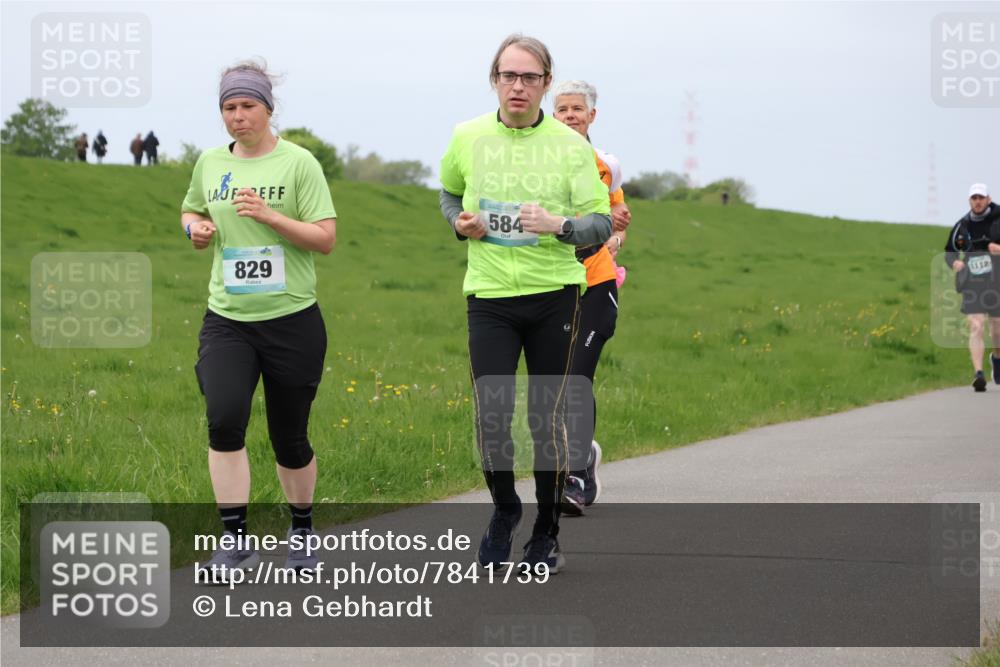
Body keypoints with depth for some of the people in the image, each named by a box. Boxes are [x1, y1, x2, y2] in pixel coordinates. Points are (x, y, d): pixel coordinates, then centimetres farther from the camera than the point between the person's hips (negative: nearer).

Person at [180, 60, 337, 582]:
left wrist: (269, 216, -20)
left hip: (291, 320, -2)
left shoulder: (298, 163, -4)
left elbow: (326, 238, -8)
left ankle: (302, 529, 32)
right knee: (224, 417, -20)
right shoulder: (210, 163, 8)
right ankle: (236, 540, -13)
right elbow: (191, 212, 26)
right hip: (227, 321, 2)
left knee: (289, 436, 7)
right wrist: (196, 229, 3)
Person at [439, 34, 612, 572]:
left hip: (554, 293, -1)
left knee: (548, 417, 3)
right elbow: (449, 192, 24)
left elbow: (601, 225, -2)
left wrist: (560, 225, -22)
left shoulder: (572, 145, -3)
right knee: (490, 416, -6)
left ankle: (547, 531, 19)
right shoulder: (467, 138, 3)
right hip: (489, 294, 1)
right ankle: (504, 508, 21)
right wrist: (460, 223, 3)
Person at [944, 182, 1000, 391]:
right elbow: (950, 250, 19)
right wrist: (954, 262, -2)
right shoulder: (963, 225, 6)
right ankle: (978, 374, -19)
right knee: (975, 327, -13)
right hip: (972, 283, 0)